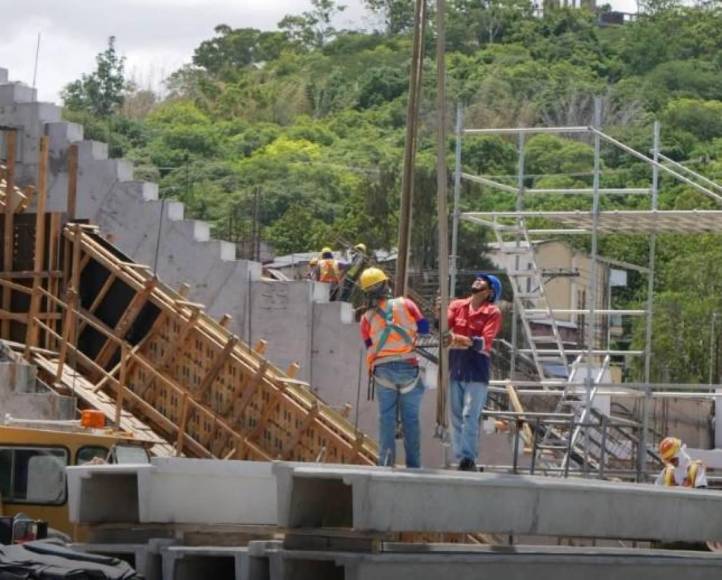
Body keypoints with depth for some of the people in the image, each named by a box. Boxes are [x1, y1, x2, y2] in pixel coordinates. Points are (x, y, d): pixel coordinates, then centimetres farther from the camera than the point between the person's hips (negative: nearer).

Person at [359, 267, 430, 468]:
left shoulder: (367, 318, 0)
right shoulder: (405, 304, -4)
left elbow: (369, 346, 5)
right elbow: (424, 327, 3)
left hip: (383, 369, 1)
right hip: (408, 367, -1)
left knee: (387, 416, 8)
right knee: (410, 418, 5)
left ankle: (386, 461, 2)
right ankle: (413, 464, 6)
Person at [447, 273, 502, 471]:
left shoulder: (492, 313, 0)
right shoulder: (457, 306, 11)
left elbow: (485, 342, -12)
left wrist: (465, 341, -29)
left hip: (476, 369, -4)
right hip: (455, 367, 4)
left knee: (470, 416, -12)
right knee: (456, 416, 6)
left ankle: (468, 459, -13)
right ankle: (460, 458, 11)